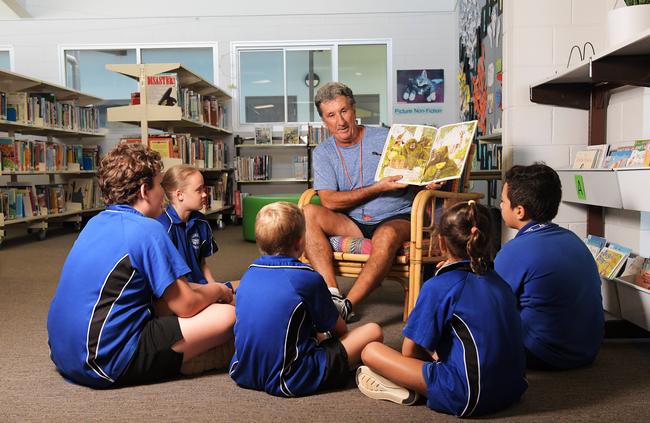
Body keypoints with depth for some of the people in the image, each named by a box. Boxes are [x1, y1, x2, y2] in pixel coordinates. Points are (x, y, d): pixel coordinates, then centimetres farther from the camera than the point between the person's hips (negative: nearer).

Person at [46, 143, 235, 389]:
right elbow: (185, 306, -11)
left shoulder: (96, 222, 12)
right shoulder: (147, 229, -15)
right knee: (226, 316, -11)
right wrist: (217, 290, 10)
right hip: (107, 365, -9)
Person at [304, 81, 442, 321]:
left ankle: (346, 306, -33)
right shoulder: (323, 152, 7)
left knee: (386, 236, -38)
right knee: (308, 214, -23)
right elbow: (329, 201, -7)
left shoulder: (386, 138, 3)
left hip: (396, 219, -2)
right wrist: (378, 188, -15)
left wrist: (429, 181, -18)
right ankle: (332, 294, -31)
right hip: (352, 224, 3)